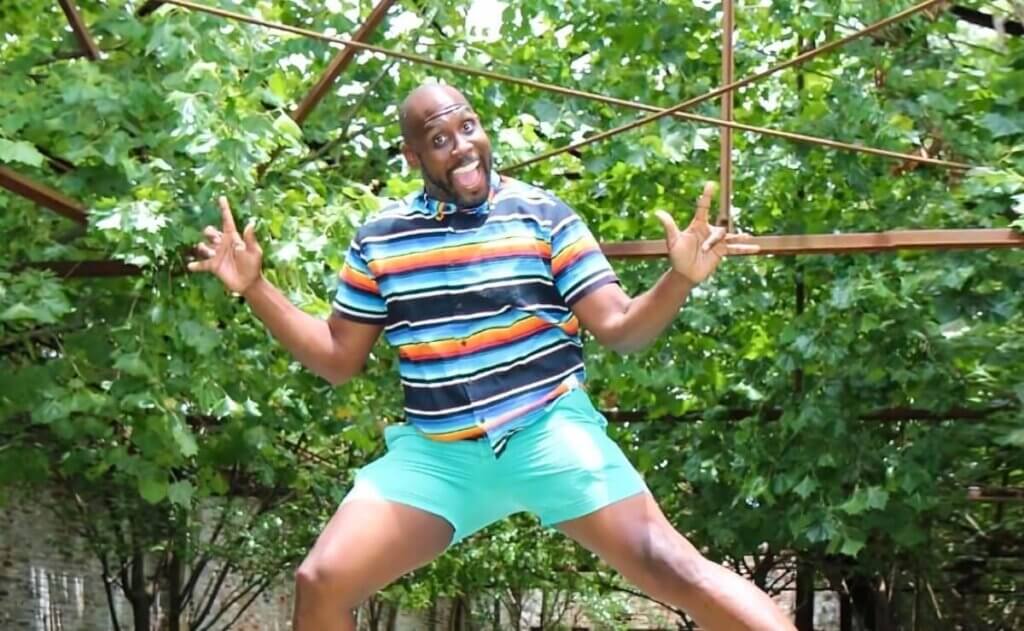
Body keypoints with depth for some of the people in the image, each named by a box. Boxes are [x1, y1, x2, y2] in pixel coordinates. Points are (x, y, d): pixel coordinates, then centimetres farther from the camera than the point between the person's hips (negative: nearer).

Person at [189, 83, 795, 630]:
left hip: (549, 433, -3)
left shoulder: (542, 214, -2)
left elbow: (618, 327, -4)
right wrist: (255, 287, 2)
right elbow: (339, 358, 12)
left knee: (668, 566, -14)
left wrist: (681, 278, -24)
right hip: (435, 451, 3)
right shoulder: (379, 239, 5)